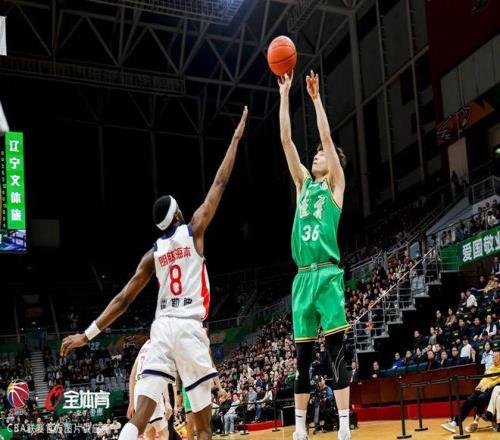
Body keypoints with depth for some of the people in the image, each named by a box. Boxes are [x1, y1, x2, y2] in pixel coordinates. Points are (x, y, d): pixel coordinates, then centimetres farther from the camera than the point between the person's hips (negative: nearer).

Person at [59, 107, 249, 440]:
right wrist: (236, 138, 17)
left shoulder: (153, 253, 14)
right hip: (189, 328, -4)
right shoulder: (193, 231, 4)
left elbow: (124, 299, 10)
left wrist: (89, 333, 13)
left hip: (162, 328, 4)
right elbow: (220, 183, 8)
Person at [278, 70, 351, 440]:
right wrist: (285, 96, 12)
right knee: (303, 358, 8)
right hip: (303, 278, 5)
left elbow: (327, 136, -2)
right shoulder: (303, 183, 19)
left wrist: (316, 98, -1)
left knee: (336, 353, -8)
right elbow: (286, 139, 15)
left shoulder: (336, 184, 7)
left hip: (328, 275, -5)